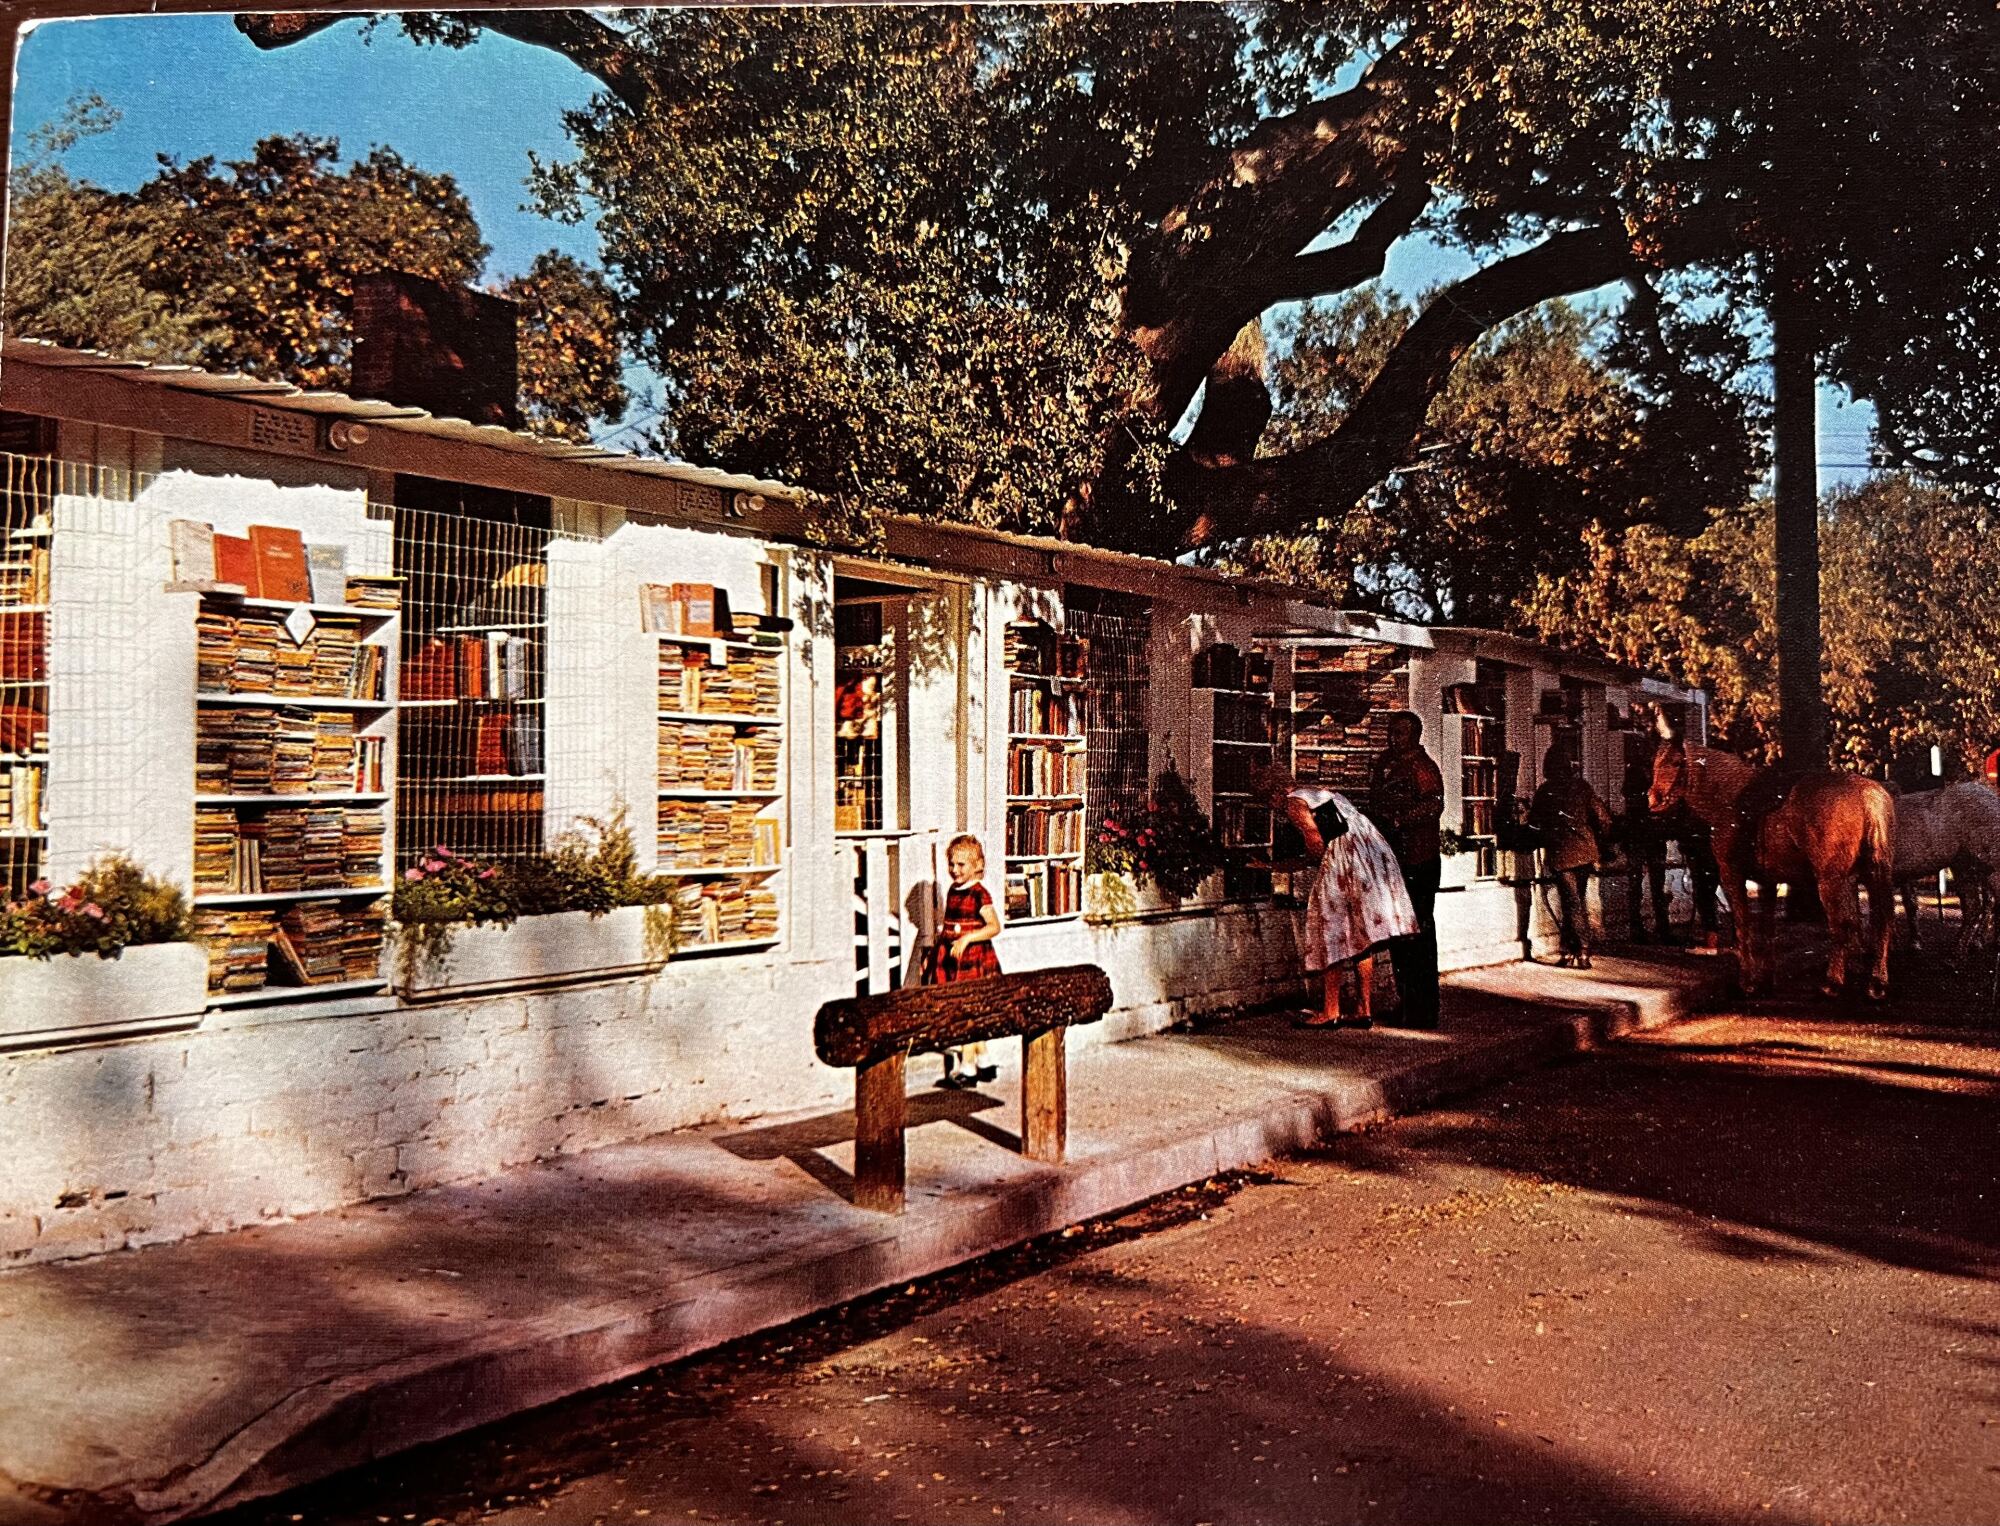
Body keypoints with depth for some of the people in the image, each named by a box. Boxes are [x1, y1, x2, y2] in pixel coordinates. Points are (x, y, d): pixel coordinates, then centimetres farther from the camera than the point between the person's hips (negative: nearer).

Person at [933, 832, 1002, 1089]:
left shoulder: (978, 894, -13)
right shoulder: (952, 891, 11)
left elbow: (994, 926, -20)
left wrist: (967, 938, -29)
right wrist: (936, 952, 20)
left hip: (973, 960, -8)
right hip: (953, 961, 8)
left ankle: (967, 1068, -2)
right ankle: (983, 1064, 24)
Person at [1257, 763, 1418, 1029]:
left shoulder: (1294, 802, 1)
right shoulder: (1321, 793, 28)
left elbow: (1316, 843, -12)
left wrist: (1311, 860, 11)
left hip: (1347, 856, -9)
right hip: (1376, 850, 9)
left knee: (1331, 933, -1)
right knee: (1362, 934, 12)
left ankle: (1330, 1012, 2)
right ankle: (1363, 1009, 16)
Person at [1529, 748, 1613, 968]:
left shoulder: (1546, 791, -8)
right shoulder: (1582, 786, -2)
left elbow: (1534, 822, 2)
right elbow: (1602, 818, -3)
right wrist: (1600, 847, 10)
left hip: (1561, 853, -3)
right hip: (1585, 851, 3)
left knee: (1572, 903, 0)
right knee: (1577, 901, 14)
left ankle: (1583, 952, -5)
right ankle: (1570, 950, 17)